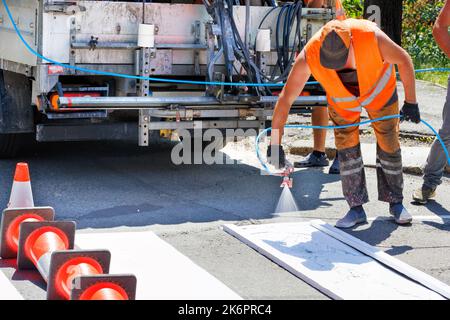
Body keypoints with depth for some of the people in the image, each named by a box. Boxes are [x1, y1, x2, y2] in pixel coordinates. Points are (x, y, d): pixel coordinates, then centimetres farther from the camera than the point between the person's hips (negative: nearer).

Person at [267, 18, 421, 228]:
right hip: (341, 100, 1)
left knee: (389, 146, 5)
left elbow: (403, 61, -21)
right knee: (347, 150, -5)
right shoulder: (308, 57, -36)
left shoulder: (372, 37, -39)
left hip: (379, 90, 0)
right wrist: (275, 144, -30)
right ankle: (356, 208, 9)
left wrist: (410, 102, -16)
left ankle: (396, 202, 23)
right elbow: (286, 98, -30)